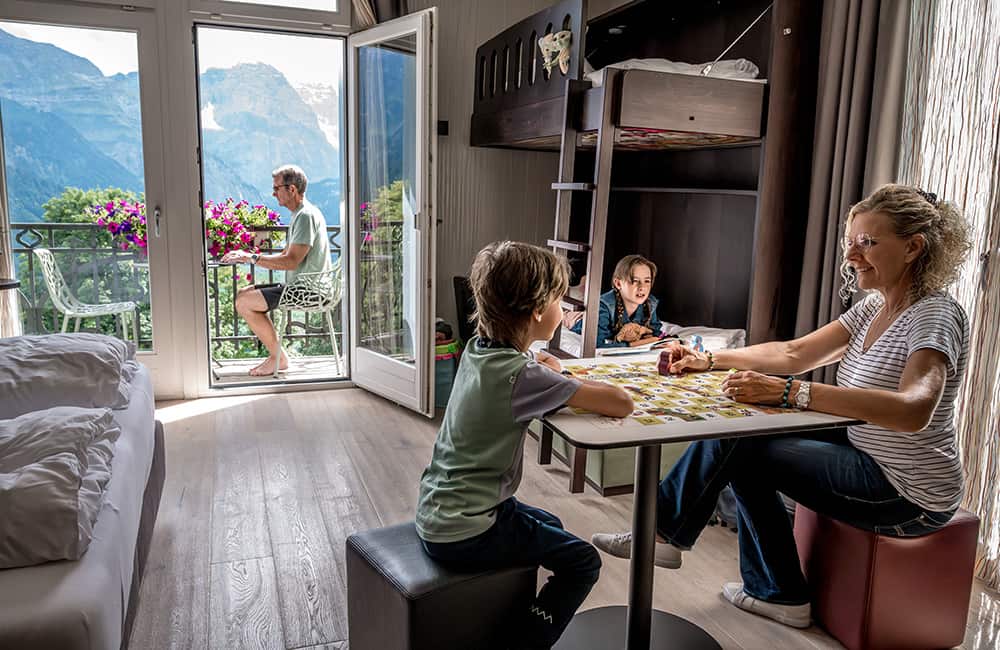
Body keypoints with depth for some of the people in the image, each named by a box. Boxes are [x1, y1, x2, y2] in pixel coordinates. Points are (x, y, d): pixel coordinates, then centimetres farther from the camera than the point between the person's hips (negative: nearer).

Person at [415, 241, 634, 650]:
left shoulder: (477, 350, -1)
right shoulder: (522, 375, -24)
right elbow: (621, 404, -22)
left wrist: (548, 371, -2)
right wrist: (555, 377, -6)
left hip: (437, 514, 8)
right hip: (463, 535, -8)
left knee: (549, 526, 27)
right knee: (583, 562, 5)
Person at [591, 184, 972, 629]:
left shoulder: (935, 315, -21)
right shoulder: (874, 306, 5)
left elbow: (913, 409, -39)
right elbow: (794, 353, 4)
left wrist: (789, 392, -46)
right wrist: (708, 360, -5)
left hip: (908, 493, -8)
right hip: (867, 456, 8)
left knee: (734, 444, -13)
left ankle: (663, 533, 13)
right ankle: (779, 593, 13)